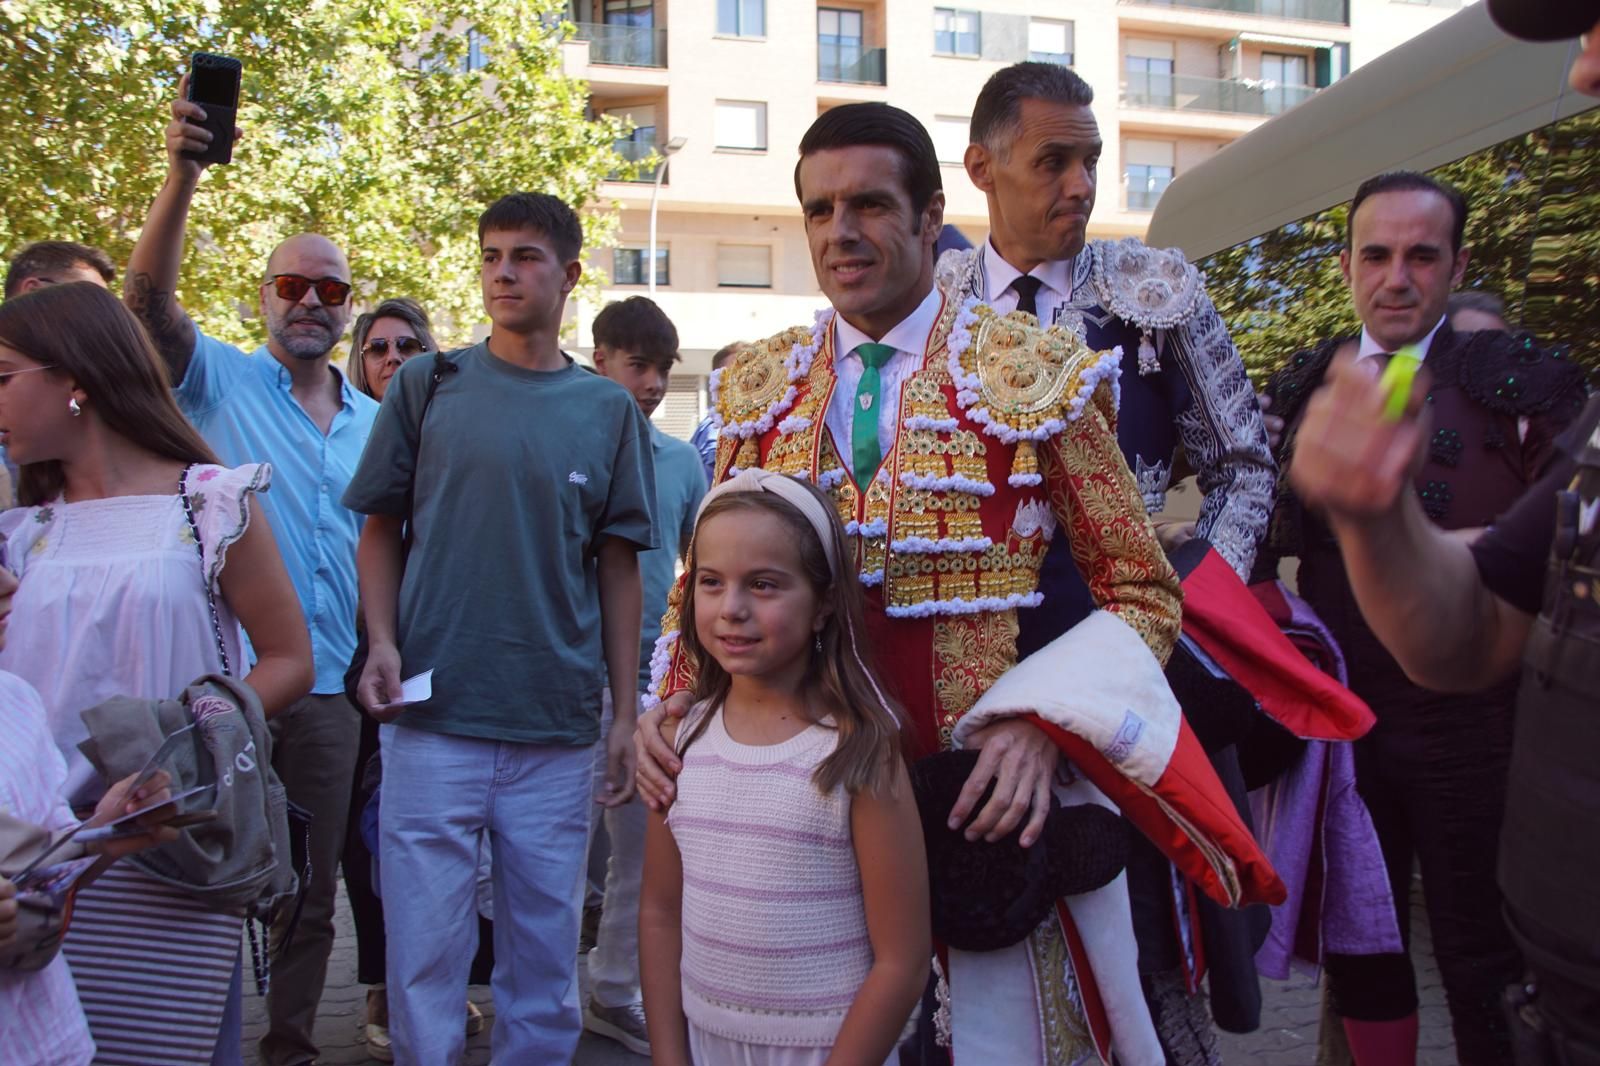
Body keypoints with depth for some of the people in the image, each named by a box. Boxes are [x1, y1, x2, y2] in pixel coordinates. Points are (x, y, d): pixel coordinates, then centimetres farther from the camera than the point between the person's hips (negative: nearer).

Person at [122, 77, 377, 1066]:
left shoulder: (376, 421, 12)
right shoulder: (221, 380, 2)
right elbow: (150, 293, -15)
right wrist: (184, 171, -29)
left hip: (329, 688, 3)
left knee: (311, 888, 12)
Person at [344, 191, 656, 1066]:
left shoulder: (610, 411, 7)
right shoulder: (426, 386, 5)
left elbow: (617, 568, 7)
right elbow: (382, 531, 9)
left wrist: (626, 714, 3)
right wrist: (381, 642, -8)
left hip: (559, 731, 1)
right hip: (432, 720, -1)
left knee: (545, 956, 10)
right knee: (424, 950, 4)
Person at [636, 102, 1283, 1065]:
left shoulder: (1040, 373, -5)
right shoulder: (758, 386, 6)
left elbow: (1141, 593, -2)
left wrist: (1043, 725, -18)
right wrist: (669, 710, -5)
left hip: (987, 795, -3)